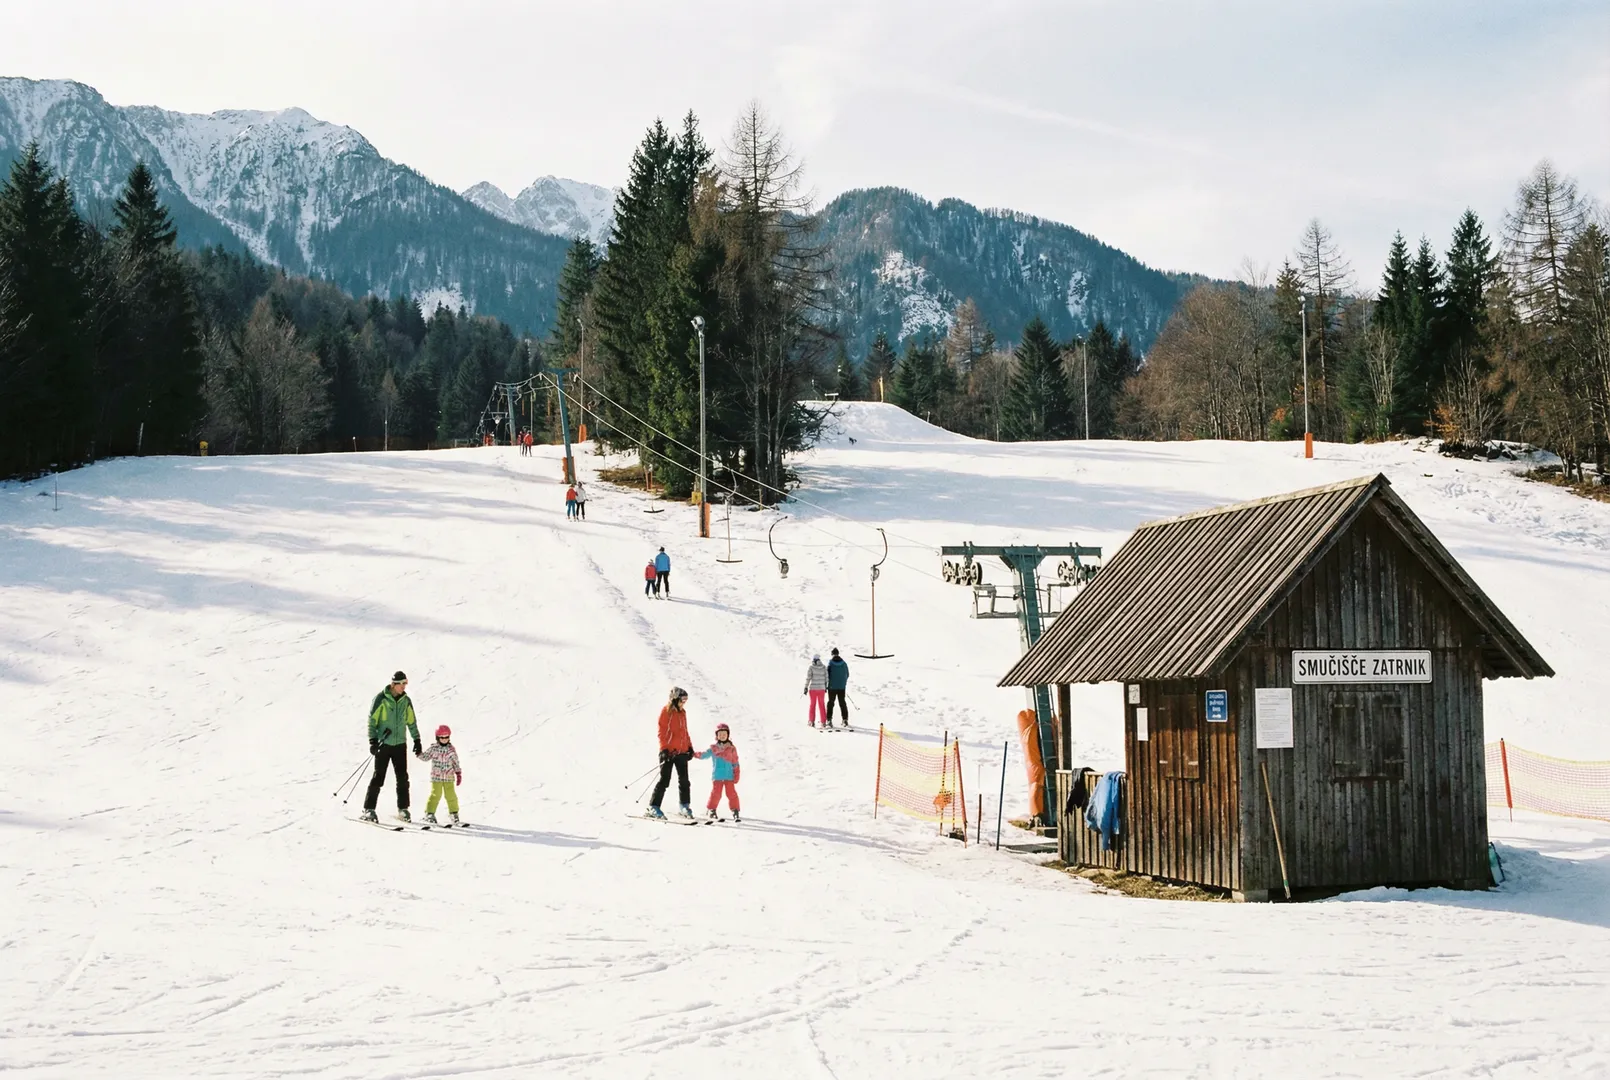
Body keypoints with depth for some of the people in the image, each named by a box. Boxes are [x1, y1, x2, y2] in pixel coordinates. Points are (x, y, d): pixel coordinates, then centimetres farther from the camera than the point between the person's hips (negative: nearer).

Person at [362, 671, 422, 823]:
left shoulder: (406, 700, 6)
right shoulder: (381, 698, -7)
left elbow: (412, 722, 16)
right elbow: (372, 720, -6)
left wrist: (417, 740, 11)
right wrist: (373, 740, -14)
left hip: (400, 744, 4)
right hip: (383, 744, -4)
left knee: (403, 778, 1)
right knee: (378, 777, -5)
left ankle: (403, 809, 10)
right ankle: (369, 809, 2)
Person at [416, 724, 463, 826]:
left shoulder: (451, 750, 2)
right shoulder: (434, 749, -2)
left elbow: (456, 763, 8)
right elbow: (425, 757, 3)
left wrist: (458, 774, 6)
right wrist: (419, 753, -16)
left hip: (449, 778, 1)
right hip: (436, 777, -1)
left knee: (451, 795, 2)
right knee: (435, 795, -4)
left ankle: (454, 814, 14)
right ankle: (429, 814, 6)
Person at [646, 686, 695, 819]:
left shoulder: (682, 712, 14)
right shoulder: (666, 711, -6)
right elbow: (662, 732, -9)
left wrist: (690, 747, 15)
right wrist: (664, 749, -16)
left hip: (682, 751, 6)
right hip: (669, 752, -6)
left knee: (684, 780, 5)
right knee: (664, 780, -5)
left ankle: (685, 806, 13)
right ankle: (653, 807, 1)